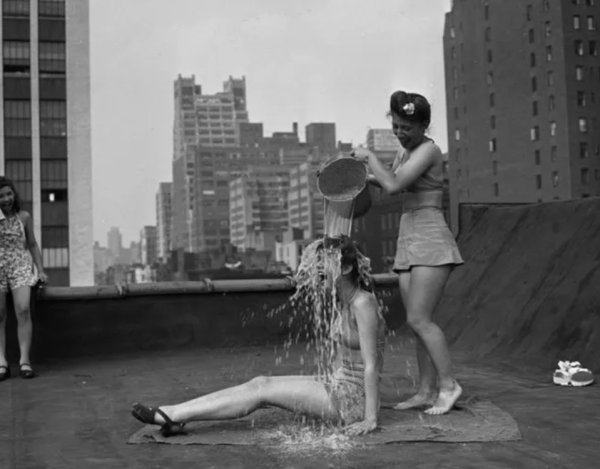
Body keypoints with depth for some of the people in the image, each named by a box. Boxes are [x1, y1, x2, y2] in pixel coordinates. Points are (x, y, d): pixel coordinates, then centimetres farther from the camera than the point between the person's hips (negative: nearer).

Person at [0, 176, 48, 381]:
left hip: (20, 267, 0)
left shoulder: (23, 217, 4)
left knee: (23, 311, -14)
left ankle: (24, 360, -12)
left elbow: (32, 245, 12)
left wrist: (40, 270, 7)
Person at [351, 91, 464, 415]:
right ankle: (426, 392, 10)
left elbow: (393, 185, -22)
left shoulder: (428, 150, -10)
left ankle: (448, 384, -4)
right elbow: (392, 184, 32)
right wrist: (365, 176, 14)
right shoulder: (404, 152, 15)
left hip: (431, 241, -9)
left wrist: (369, 157, -8)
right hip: (409, 242, 9)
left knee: (418, 319, -14)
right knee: (418, 321, 6)